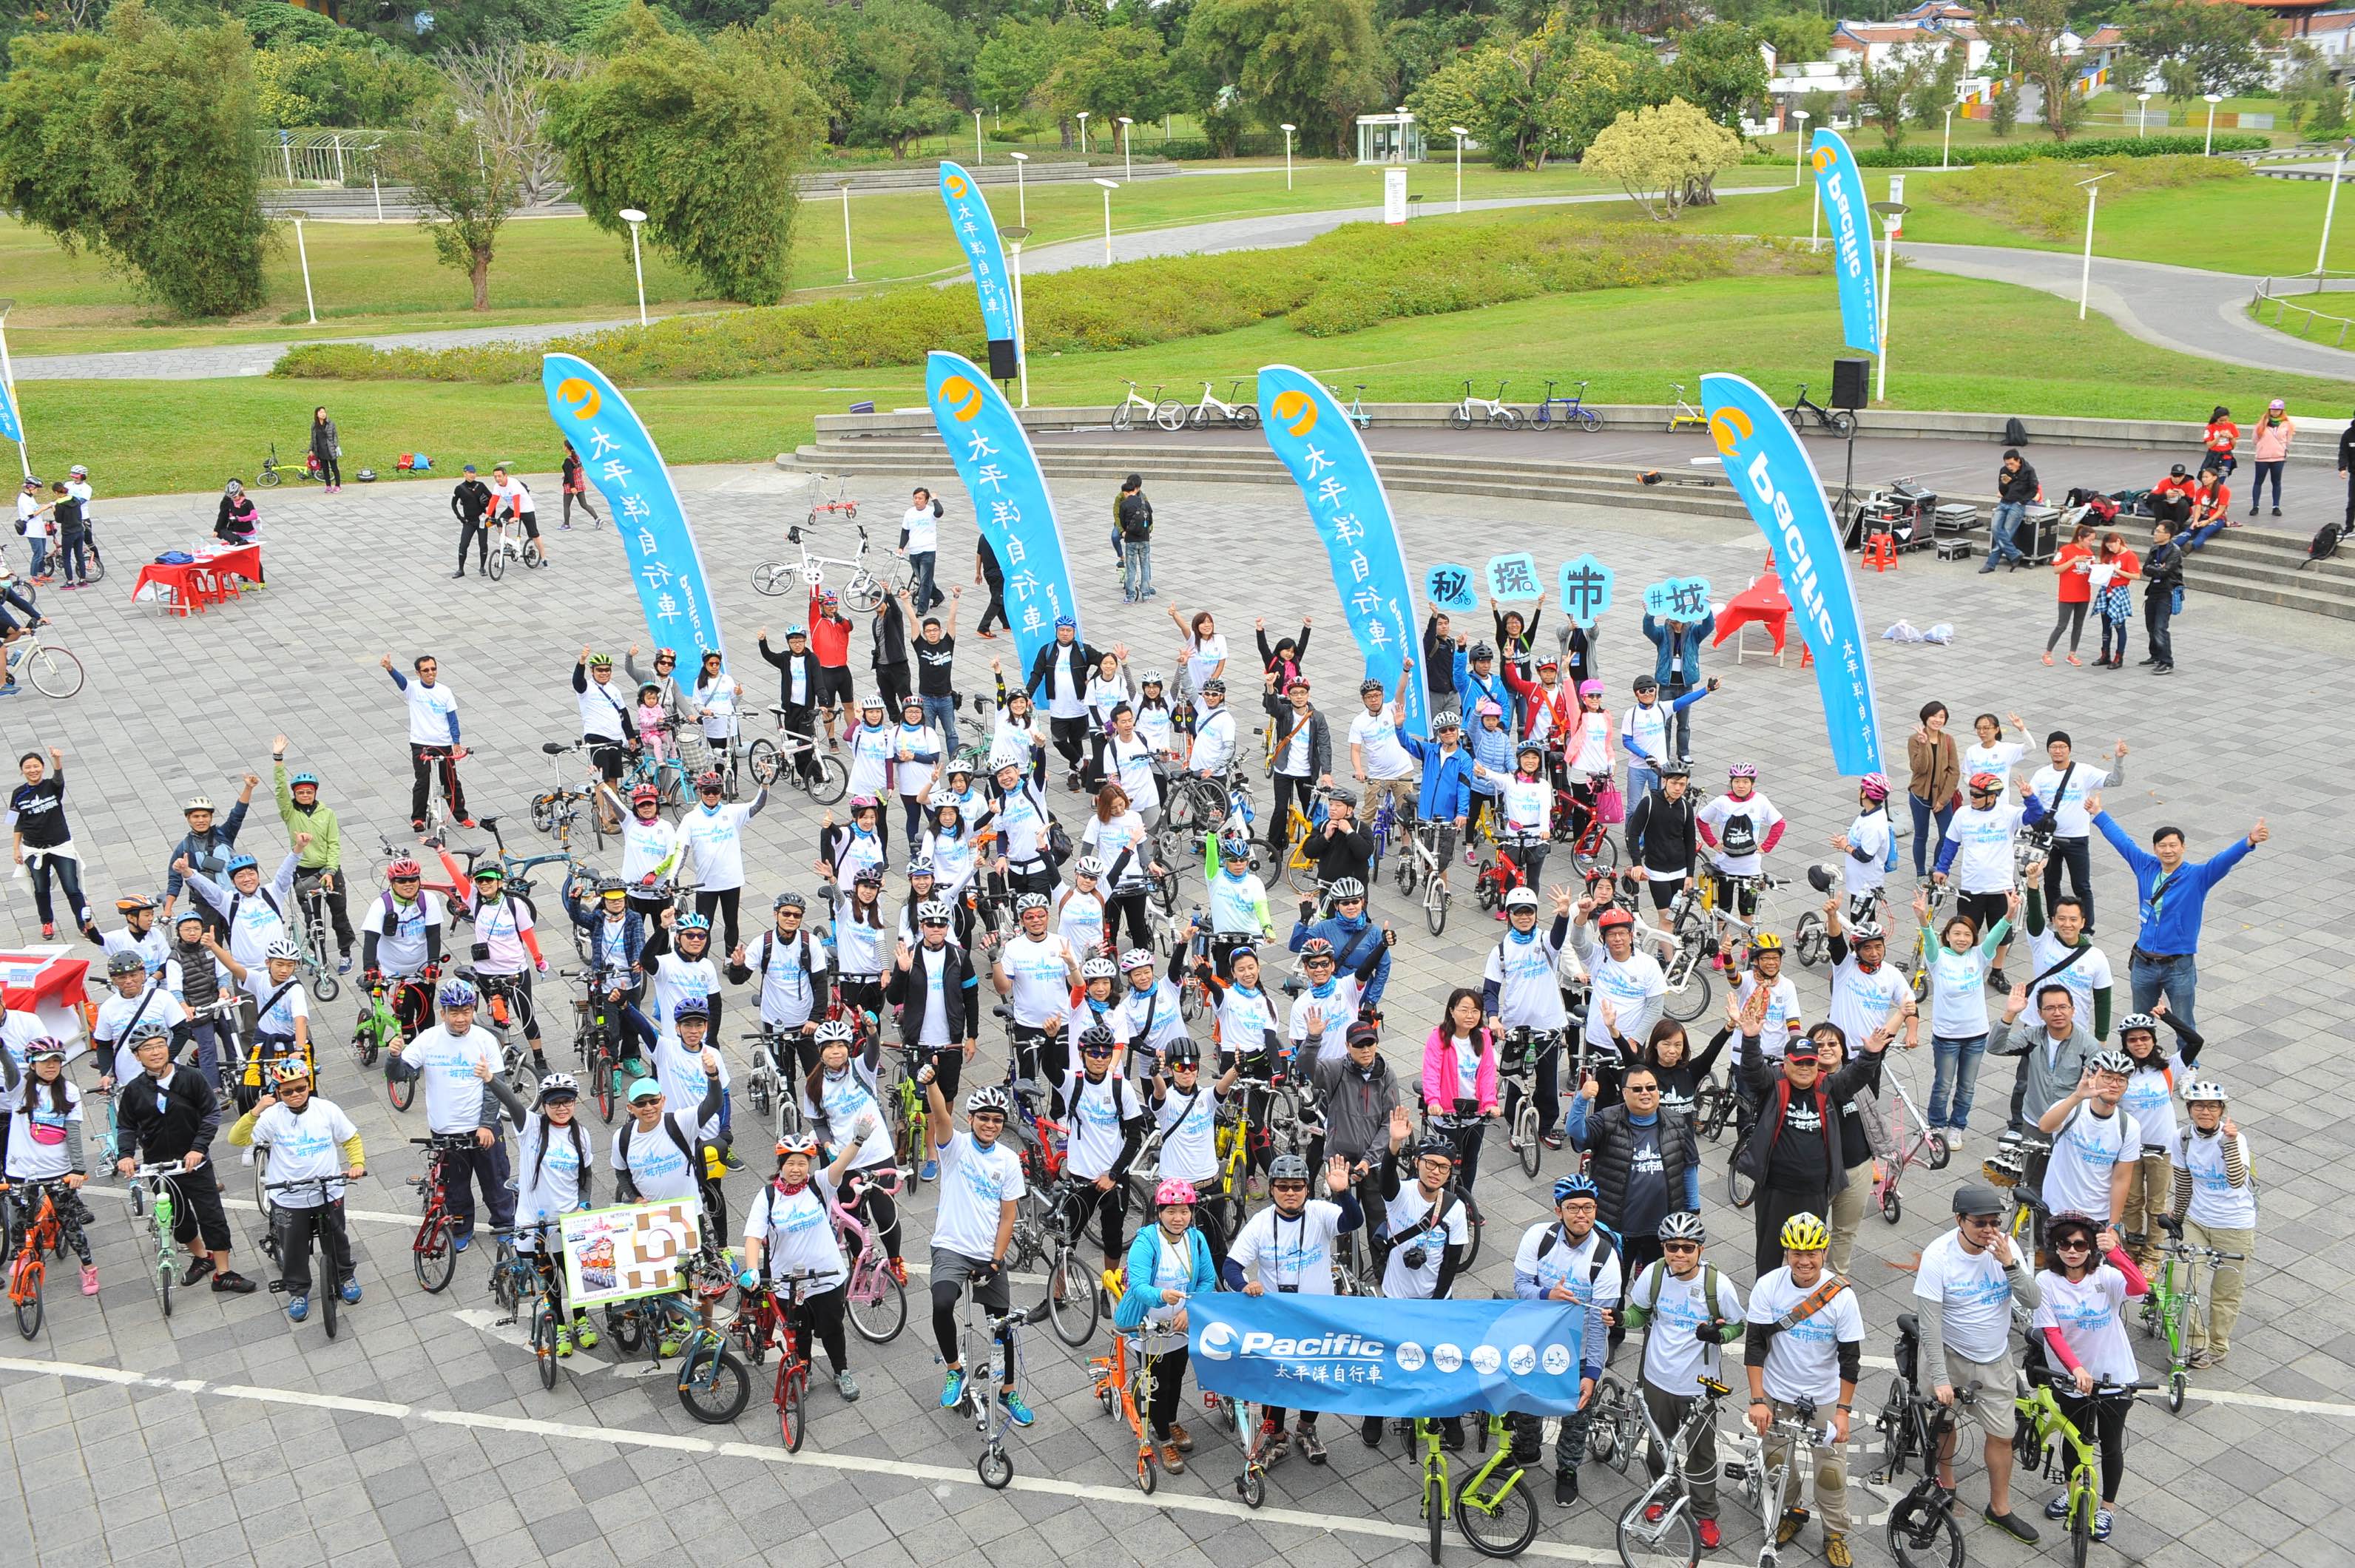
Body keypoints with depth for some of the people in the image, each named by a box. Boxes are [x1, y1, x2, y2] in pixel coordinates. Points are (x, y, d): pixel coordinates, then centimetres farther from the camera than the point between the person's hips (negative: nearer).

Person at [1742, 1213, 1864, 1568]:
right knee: (1778, 1461, 15)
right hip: (1777, 1395, 1)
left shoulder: (1842, 1296, -17)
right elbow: (1755, 1344, -11)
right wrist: (1757, 1401, -14)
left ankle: (1836, 1535, 25)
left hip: (1825, 1398, -1)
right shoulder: (1768, 1286, -15)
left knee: (1831, 1471, 3)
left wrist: (1844, 1410, -10)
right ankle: (1791, 1513, 41)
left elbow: (1850, 1356, -9)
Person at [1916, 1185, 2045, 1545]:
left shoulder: (2005, 1246, -15)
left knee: (2002, 1435, 9)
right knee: (1946, 1421, 16)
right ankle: (1945, 1478, 44)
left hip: (1996, 1359, 3)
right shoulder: (1938, 1256, -25)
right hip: (1953, 1356, -2)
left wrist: (2009, 1264, -32)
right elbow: (1930, 1323, -21)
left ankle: (2000, 1508, 27)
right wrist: (1940, 1378, -21)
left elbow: (2034, 1301, -17)